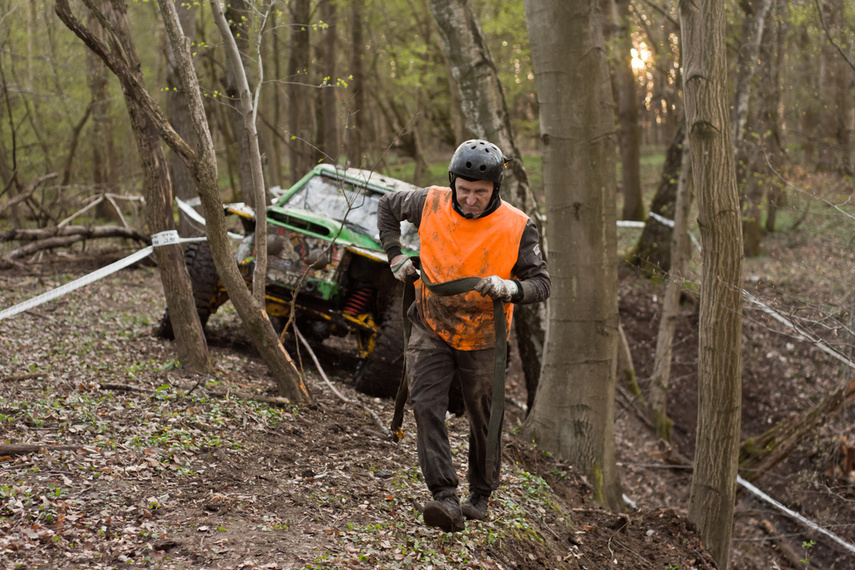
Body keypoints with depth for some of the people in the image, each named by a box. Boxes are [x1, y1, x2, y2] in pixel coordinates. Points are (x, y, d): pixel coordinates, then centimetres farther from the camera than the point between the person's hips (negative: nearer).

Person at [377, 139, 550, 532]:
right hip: (431, 328, 1)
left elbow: (541, 282, -14)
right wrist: (396, 255, -1)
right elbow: (387, 207, 9)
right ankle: (445, 499, -20)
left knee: (484, 420, 11)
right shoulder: (431, 203, -11)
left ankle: (481, 496, 33)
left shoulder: (517, 227, -17)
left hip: (481, 339, -1)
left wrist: (509, 287, -35)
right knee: (426, 407, -16)